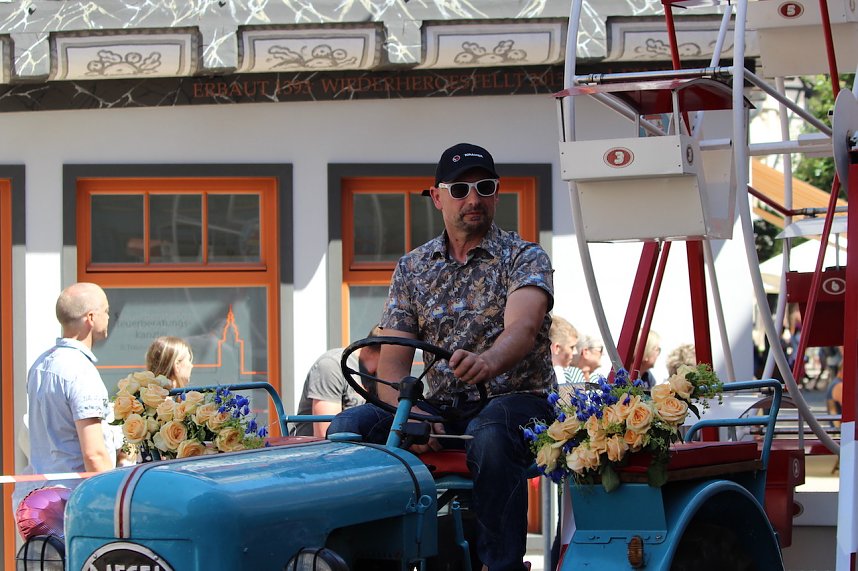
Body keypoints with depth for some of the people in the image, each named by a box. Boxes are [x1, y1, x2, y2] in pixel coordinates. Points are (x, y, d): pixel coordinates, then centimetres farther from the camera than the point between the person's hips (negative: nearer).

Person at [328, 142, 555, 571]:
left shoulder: (525, 258, -1)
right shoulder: (412, 269, 10)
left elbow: (523, 327, -23)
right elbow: (391, 365, 3)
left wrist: (489, 361, -47)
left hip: (515, 400, -4)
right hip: (439, 407, 4)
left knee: (489, 436, -39)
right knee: (351, 426, -21)